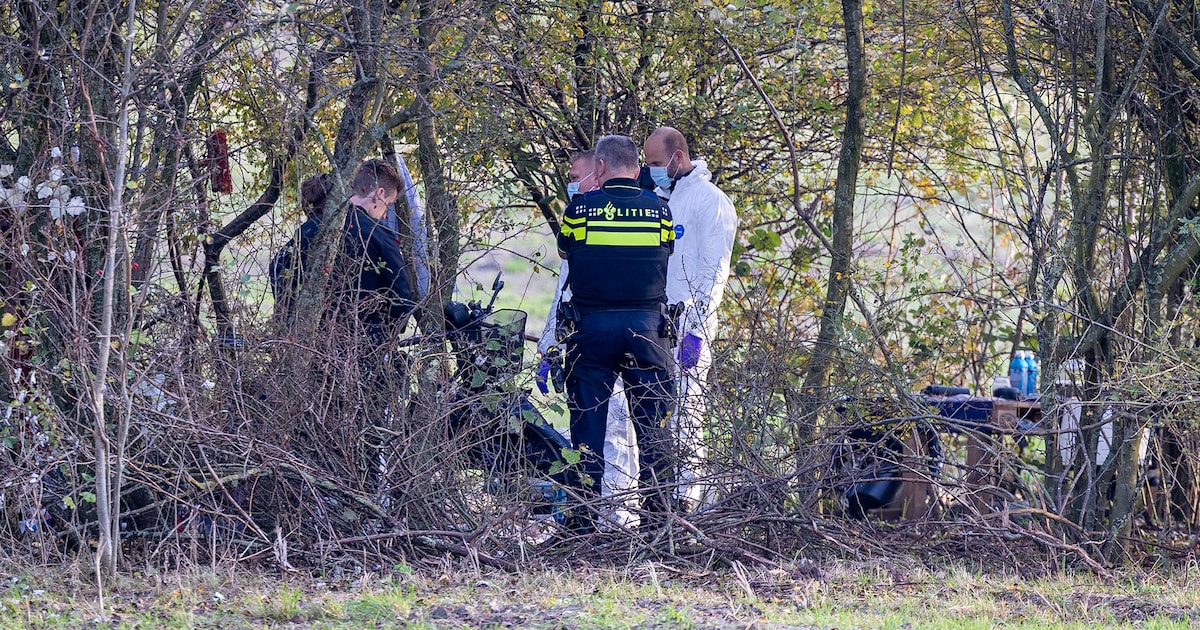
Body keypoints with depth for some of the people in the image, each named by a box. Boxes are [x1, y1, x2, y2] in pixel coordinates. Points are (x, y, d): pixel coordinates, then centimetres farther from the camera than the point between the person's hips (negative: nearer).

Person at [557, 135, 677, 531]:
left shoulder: (579, 209, -3)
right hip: (646, 326, 1)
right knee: (653, 424, 7)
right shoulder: (660, 211, 2)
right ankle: (657, 513, 5)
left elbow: (564, 250, 13)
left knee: (588, 424, 5)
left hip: (591, 327, -1)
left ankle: (584, 521, 4)